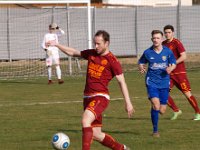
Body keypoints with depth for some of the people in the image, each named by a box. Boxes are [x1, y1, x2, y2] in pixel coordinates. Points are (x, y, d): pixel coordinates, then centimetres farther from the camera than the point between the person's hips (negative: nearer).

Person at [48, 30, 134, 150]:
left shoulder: (112, 60, -8)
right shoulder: (91, 54, 11)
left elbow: (122, 81, -6)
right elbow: (73, 52, 24)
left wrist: (128, 103, -9)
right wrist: (57, 45, 15)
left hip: (100, 97, -7)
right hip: (88, 97, 7)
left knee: (85, 120, -32)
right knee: (96, 135, 8)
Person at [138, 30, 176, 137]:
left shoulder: (168, 52, -2)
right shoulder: (148, 52, -3)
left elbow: (173, 64, 8)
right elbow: (141, 63, 11)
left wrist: (170, 69, -15)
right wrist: (141, 68, -11)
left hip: (164, 83, 2)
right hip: (152, 82, -2)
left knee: (162, 111, 2)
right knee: (156, 105, -22)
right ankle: (155, 130, -6)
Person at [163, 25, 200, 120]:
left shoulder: (176, 43, -9)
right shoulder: (163, 44, 10)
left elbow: (183, 56, -18)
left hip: (179, 73, -6)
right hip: (169, 74, 6)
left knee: (187, 93, -6)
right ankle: (176, 111, 11)